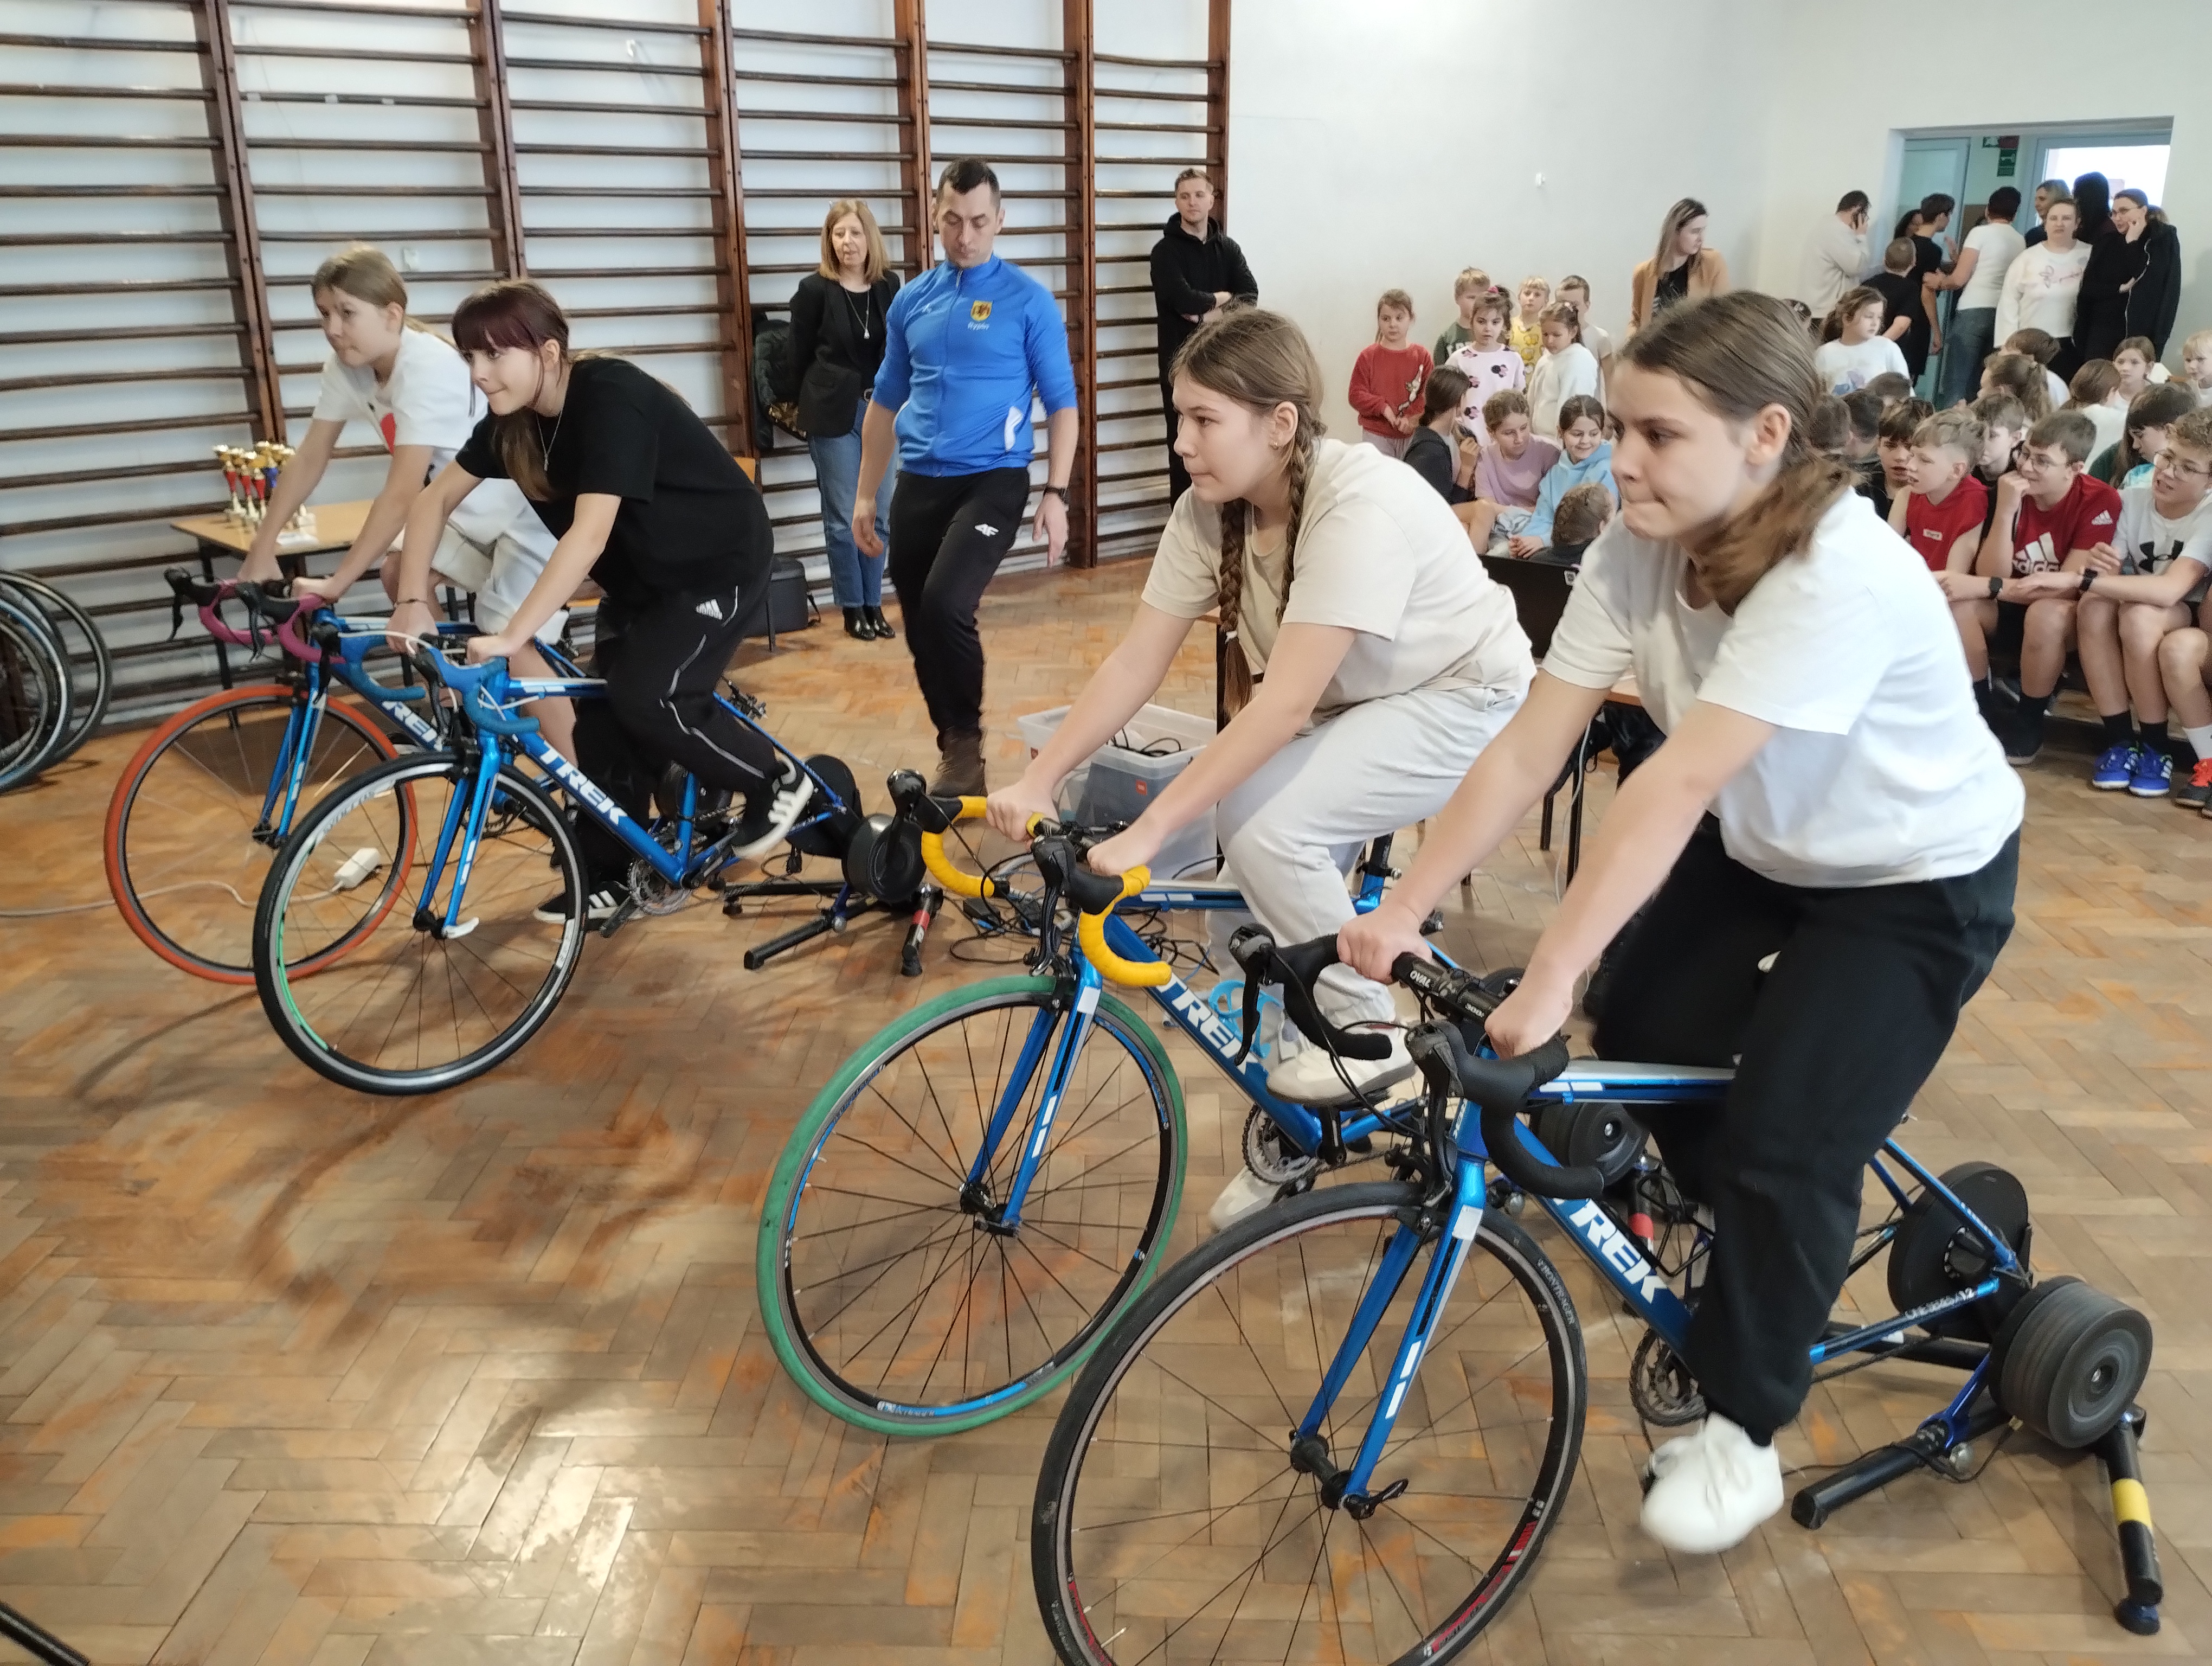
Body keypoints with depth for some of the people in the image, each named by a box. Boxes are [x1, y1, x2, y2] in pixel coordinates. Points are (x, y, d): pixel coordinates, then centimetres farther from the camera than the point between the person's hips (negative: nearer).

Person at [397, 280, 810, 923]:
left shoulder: (612, 398, -30)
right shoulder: (514, 418, -6)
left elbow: (589, 534, -39)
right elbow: (436, 499, 1)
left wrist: (512, 636, -43)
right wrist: (412, 601, -11)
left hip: (719, 562, -8)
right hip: (642, 573, 8)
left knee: (649, 699, -20)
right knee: (602, 708, 2)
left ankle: (776, 782, 3)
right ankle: (604, 873, 15)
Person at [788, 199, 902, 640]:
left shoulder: (888, 285, 2)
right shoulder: (814, 289, -8)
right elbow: (799, 356, 1)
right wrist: (826, 395, 10)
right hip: (833, 414, -3)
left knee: (879, 516, 8)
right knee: (843, 519, 2)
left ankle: (874, 605, 19)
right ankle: (853, 610, 12)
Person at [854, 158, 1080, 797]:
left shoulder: (1029, 300, -2)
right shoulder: (911, 301, 11)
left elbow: (1061, 404, 0)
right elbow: (886, 402, 17)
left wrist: (1056, 494, -9)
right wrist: (865, 495, 15)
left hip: (993, 480, -5)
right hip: (918, 484, 5)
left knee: (946, 605, -25)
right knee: (919, 627, 7)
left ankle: (967, 738, -3)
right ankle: (954, 753, 25)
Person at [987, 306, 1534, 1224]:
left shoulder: (1360, 503, -32)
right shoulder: (1211, 510, -10)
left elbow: (1286, 702, -36)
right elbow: (1134, 662, -11)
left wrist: (1146, 831, -38)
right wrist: (1036, 782, -21)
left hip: (1462, 701, -7)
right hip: (1356, 707, 7)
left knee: (1263, 828, -27)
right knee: (1243, 910, -5)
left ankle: (1373, 1031, -5)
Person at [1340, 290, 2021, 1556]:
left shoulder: (1842, 573, -36)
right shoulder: (1639, 549, -17)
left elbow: (1675, 783, -44)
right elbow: (1529, 750, -21)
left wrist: (1547, 980, -46)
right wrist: (1405, 908, -30)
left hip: (1915, 881, -6)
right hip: (1759, 849, 6)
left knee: (1784, 1146, -13)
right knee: (1642, 1048, -3)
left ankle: (1744, 1429, 13)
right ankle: (1783, 1253, 30)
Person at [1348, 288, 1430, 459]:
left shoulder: (1421, 355, -1)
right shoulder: (1368, 356, -3)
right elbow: (1356, 394, -6)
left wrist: (1412, 417, -18)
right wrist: (1383, 408, -19)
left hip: (1412, 435, 1)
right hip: (1376, 436, -1)